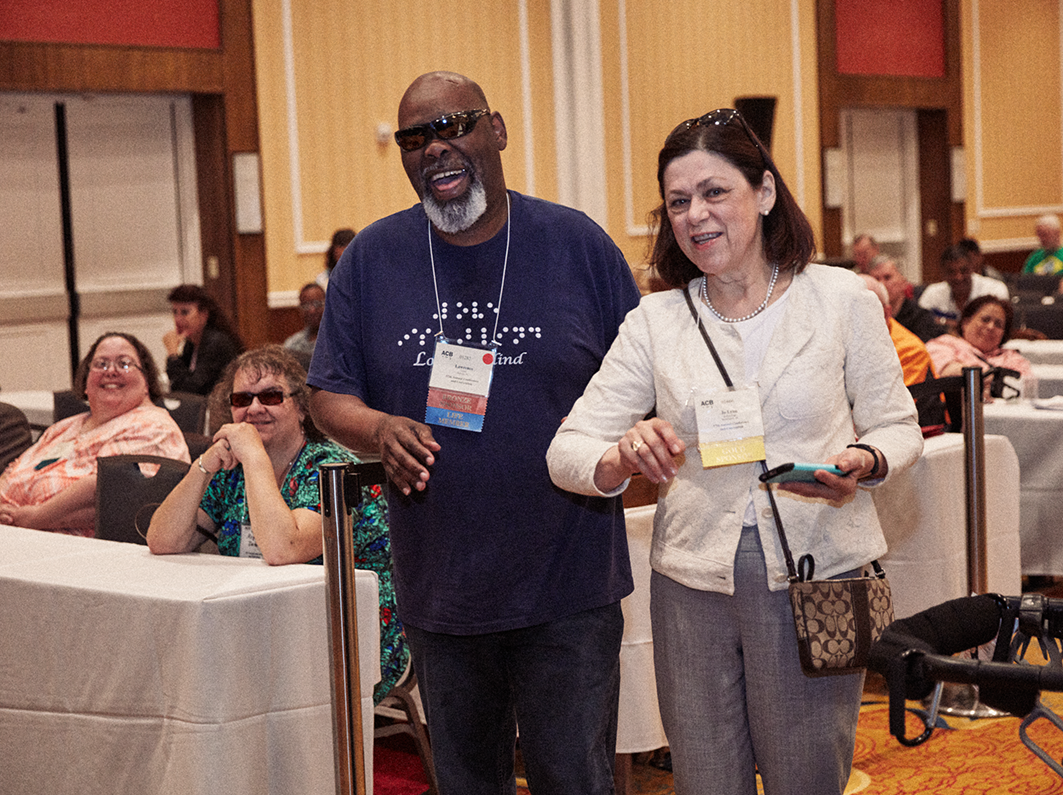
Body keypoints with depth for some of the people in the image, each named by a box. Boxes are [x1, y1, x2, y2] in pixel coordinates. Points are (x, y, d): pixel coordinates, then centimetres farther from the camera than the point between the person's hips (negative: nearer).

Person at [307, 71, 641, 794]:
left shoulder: (578, 244, 1)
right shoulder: (371, 258, 5)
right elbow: (329, 396, 7)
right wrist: (380, 429, -15)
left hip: (568, 589, -2)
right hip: (439, 591, 3)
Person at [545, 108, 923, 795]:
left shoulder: (842, 298, -1)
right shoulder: (654, 323, 4)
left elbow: (896, 426, 6)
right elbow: (567, 450, -1)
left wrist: (862, 463, -17)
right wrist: (625, 457, -23)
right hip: (693, 579, 2)